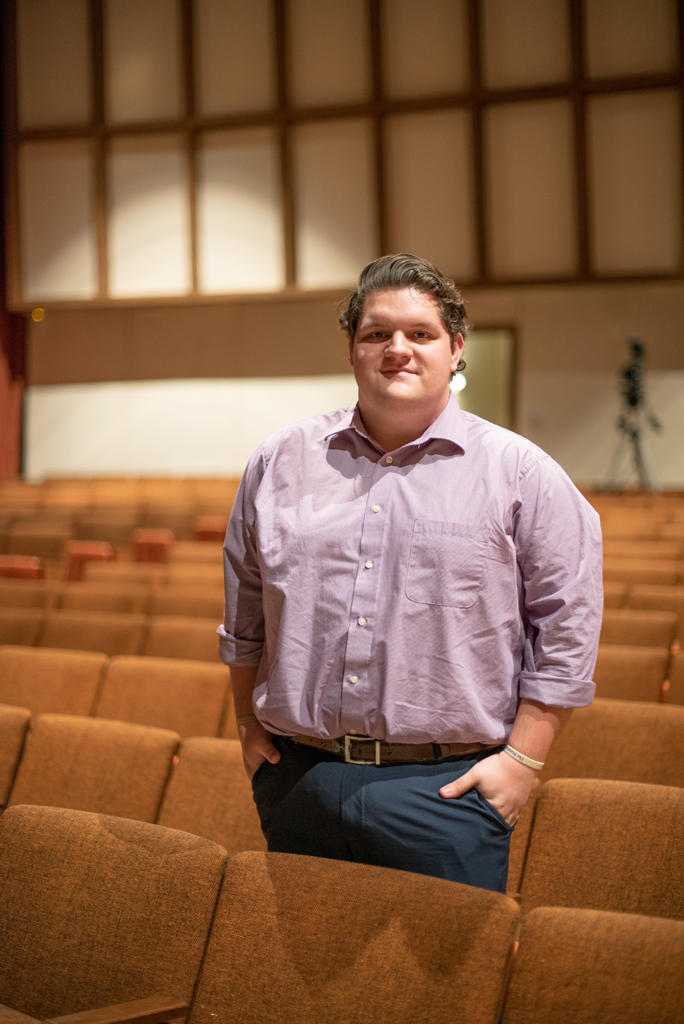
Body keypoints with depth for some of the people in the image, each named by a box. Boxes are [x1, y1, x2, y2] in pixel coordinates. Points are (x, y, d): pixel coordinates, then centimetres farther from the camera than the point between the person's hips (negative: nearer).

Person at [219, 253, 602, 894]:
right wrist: (249, 724, 15)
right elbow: (244, 615, 18)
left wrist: (523, 757, -6)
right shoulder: (280, 463, 9)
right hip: (298, 781, 3)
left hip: (444, 791, -3)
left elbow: (567, 630, -1)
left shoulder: (521, 475, -1)